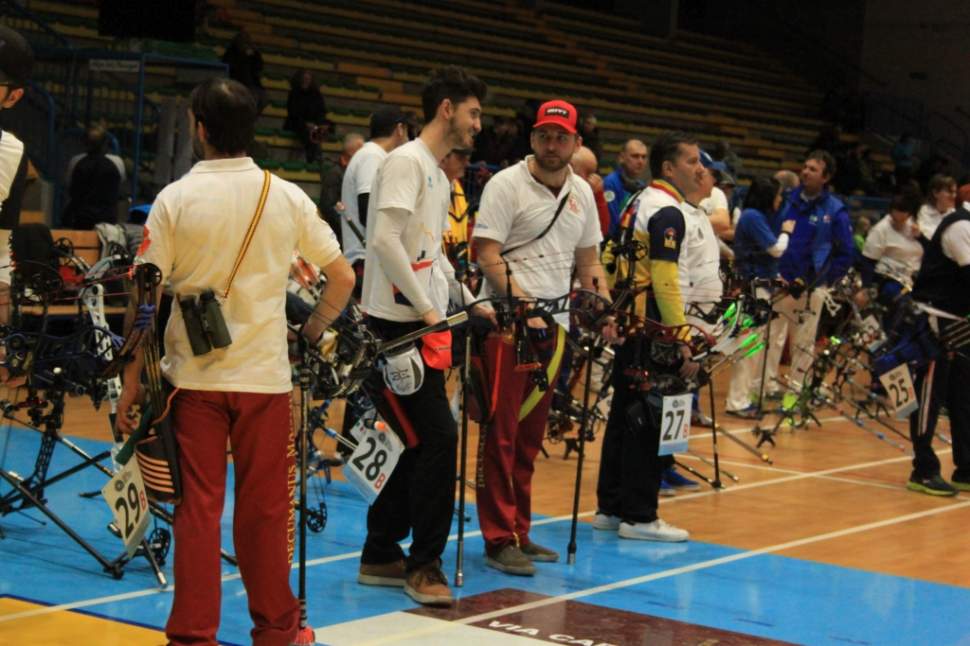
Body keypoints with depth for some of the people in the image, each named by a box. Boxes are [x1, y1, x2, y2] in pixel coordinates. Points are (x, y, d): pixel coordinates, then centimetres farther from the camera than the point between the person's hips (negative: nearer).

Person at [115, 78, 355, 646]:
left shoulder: (175, 199, -5)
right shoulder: (287, 197, 0)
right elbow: (343, 279, 2)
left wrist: (133, 380, 1)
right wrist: (313, 332, 18)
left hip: (193, 375, -1)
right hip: (264, 374, 1)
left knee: (198, 508, 4)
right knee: (265, 508, 11)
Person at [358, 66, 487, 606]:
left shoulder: (440, 176, 19)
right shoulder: (406, 163, -11)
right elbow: (385, 241, -21)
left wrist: (467, 301, 18)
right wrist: (426, 307, -20)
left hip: (427, 324, 10)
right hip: (399, 323, -10)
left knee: (421, 443, 11)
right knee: (438, 437, -12)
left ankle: (381, 555, 20)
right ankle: (425, 564, -3)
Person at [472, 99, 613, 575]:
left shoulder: (582, 193, 13)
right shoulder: (506, 185, -6)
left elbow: (588, 261, 20)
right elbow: (487, 255, -12)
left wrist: (607, 308, 6)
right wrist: (523, 304, -22)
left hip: (554, 323, 6)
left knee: (531, 435, 12)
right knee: (501, 433, -5)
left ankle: (519, 531, 20)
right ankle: (499, 539, -2)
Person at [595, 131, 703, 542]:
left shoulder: (642, 202, 16)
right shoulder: (667, 211, -13)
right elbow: (665, 280, -20)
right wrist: (681, 341, -20)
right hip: (652, 327, -10)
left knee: (625, 414, 13)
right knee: (650, 422, -6)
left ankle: (610, 507, 19)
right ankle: (639, 517, -3)